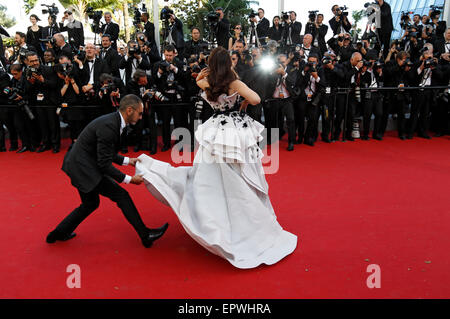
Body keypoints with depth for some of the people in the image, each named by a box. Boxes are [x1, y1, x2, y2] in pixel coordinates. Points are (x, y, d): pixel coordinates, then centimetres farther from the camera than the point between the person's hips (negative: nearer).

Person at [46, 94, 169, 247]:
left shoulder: (113, 121, 6)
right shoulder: (108, 126, -24)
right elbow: (104, 164, -23)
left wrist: (128, 160, 10)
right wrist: (129, 179, -17)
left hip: (80, 165, 10)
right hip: (83, 167, -10)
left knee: (91, 203, 22)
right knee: (121, 195, -7)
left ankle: (58, 233, 35)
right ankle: (146, 235, 0)